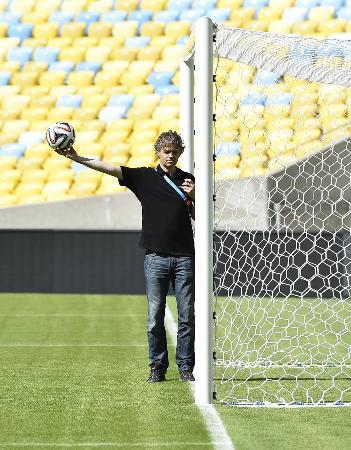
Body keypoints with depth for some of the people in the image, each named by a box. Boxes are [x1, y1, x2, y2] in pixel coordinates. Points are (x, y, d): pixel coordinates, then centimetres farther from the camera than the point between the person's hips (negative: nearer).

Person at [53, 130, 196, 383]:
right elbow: (108, 168, -4)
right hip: (156, 257, -1)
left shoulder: (188, 180, 10)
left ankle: (186, 367, 8)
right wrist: (77, 158, -15)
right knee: (155, 317, -1)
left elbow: (198, 219, 12)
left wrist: (194, 197, -6)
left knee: (187, 316, 0)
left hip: (184, 257, 1)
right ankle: (158, 367, 8)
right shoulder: (144, 177, 5)